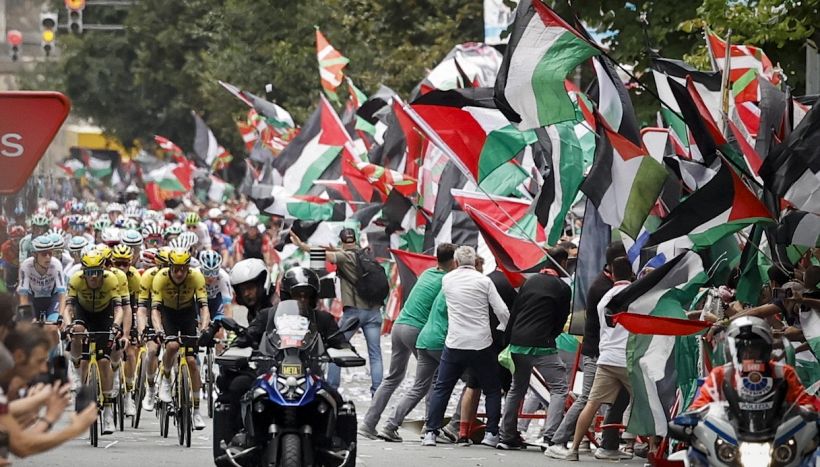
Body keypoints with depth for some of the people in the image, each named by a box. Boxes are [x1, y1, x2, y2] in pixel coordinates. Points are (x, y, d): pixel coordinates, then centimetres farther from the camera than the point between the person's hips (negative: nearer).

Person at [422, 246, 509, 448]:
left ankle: (431, 433, 3)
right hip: (481, 345, -1)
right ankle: (491, 434, 7)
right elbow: (502, 312, -6)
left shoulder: (447, 280, 2)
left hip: (454, 344, 1)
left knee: (441, 388, 11)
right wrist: (501, 329, 13)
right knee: (492, 389, 13)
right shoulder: (483, 281, -4)